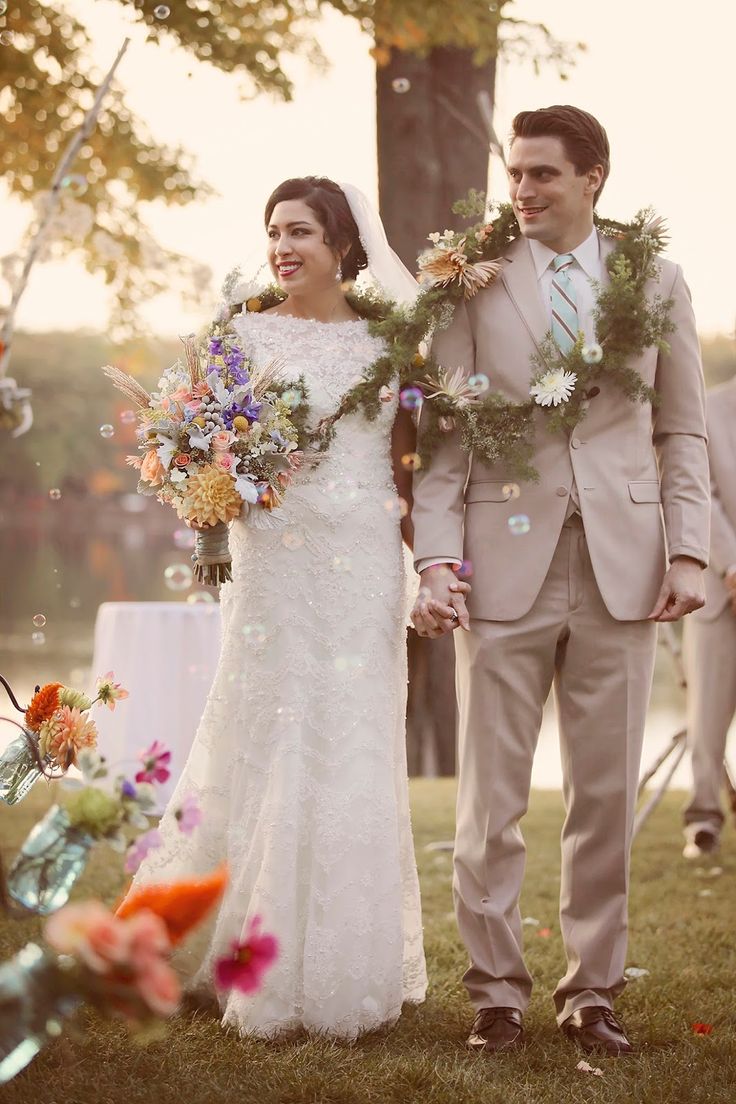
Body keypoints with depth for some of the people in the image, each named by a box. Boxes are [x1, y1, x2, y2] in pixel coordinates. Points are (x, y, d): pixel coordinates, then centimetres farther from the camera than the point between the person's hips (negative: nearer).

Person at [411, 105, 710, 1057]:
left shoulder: (656, 281, 8)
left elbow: (681, 431, 10)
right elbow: (444, 432, 1)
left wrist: (687, 551, -1)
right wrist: (436, 561, -10)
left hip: (620, 566, 1)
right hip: (506, 562, -1)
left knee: (606, 795, 8)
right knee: (490, 798, 4)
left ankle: (592, 989, 19)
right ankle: (496, 988, 16)